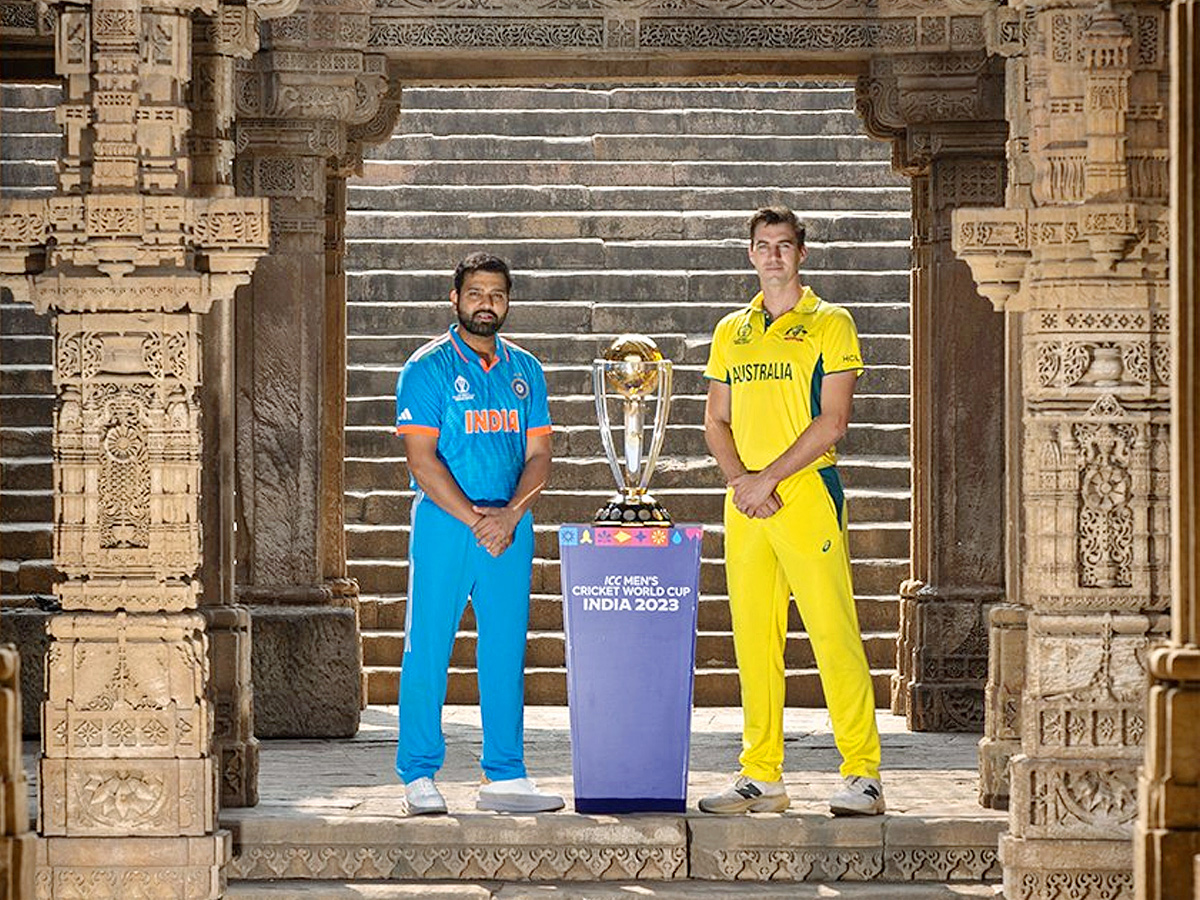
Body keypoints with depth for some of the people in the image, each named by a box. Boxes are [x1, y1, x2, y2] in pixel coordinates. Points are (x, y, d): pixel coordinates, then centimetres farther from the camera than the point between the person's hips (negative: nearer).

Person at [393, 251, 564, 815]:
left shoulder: (525, 371, 13)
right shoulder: (428, 368, -1)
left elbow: (538, 456, 8)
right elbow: (422, 459, -8)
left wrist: (509, 515, -9)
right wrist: (475, 519, -15)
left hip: (511, 529, 4)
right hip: (443, 525, -4)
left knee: (506, 653, 5)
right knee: (428, 651, -3)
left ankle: (504, 778, 10)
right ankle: (419, 776, 4)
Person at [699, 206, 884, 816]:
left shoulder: (829, 324, 1)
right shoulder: (731, 331, 17)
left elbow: (833, 421, -7)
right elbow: (716, 420, 16)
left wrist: (769, 478, -12)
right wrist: (738, 478, -2)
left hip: (806, 492, -5)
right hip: (744, 505, 5)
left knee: (833, 633, -9)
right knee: (754, 639, 6)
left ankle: (863, 776, -7)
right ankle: (761, 778, 11)